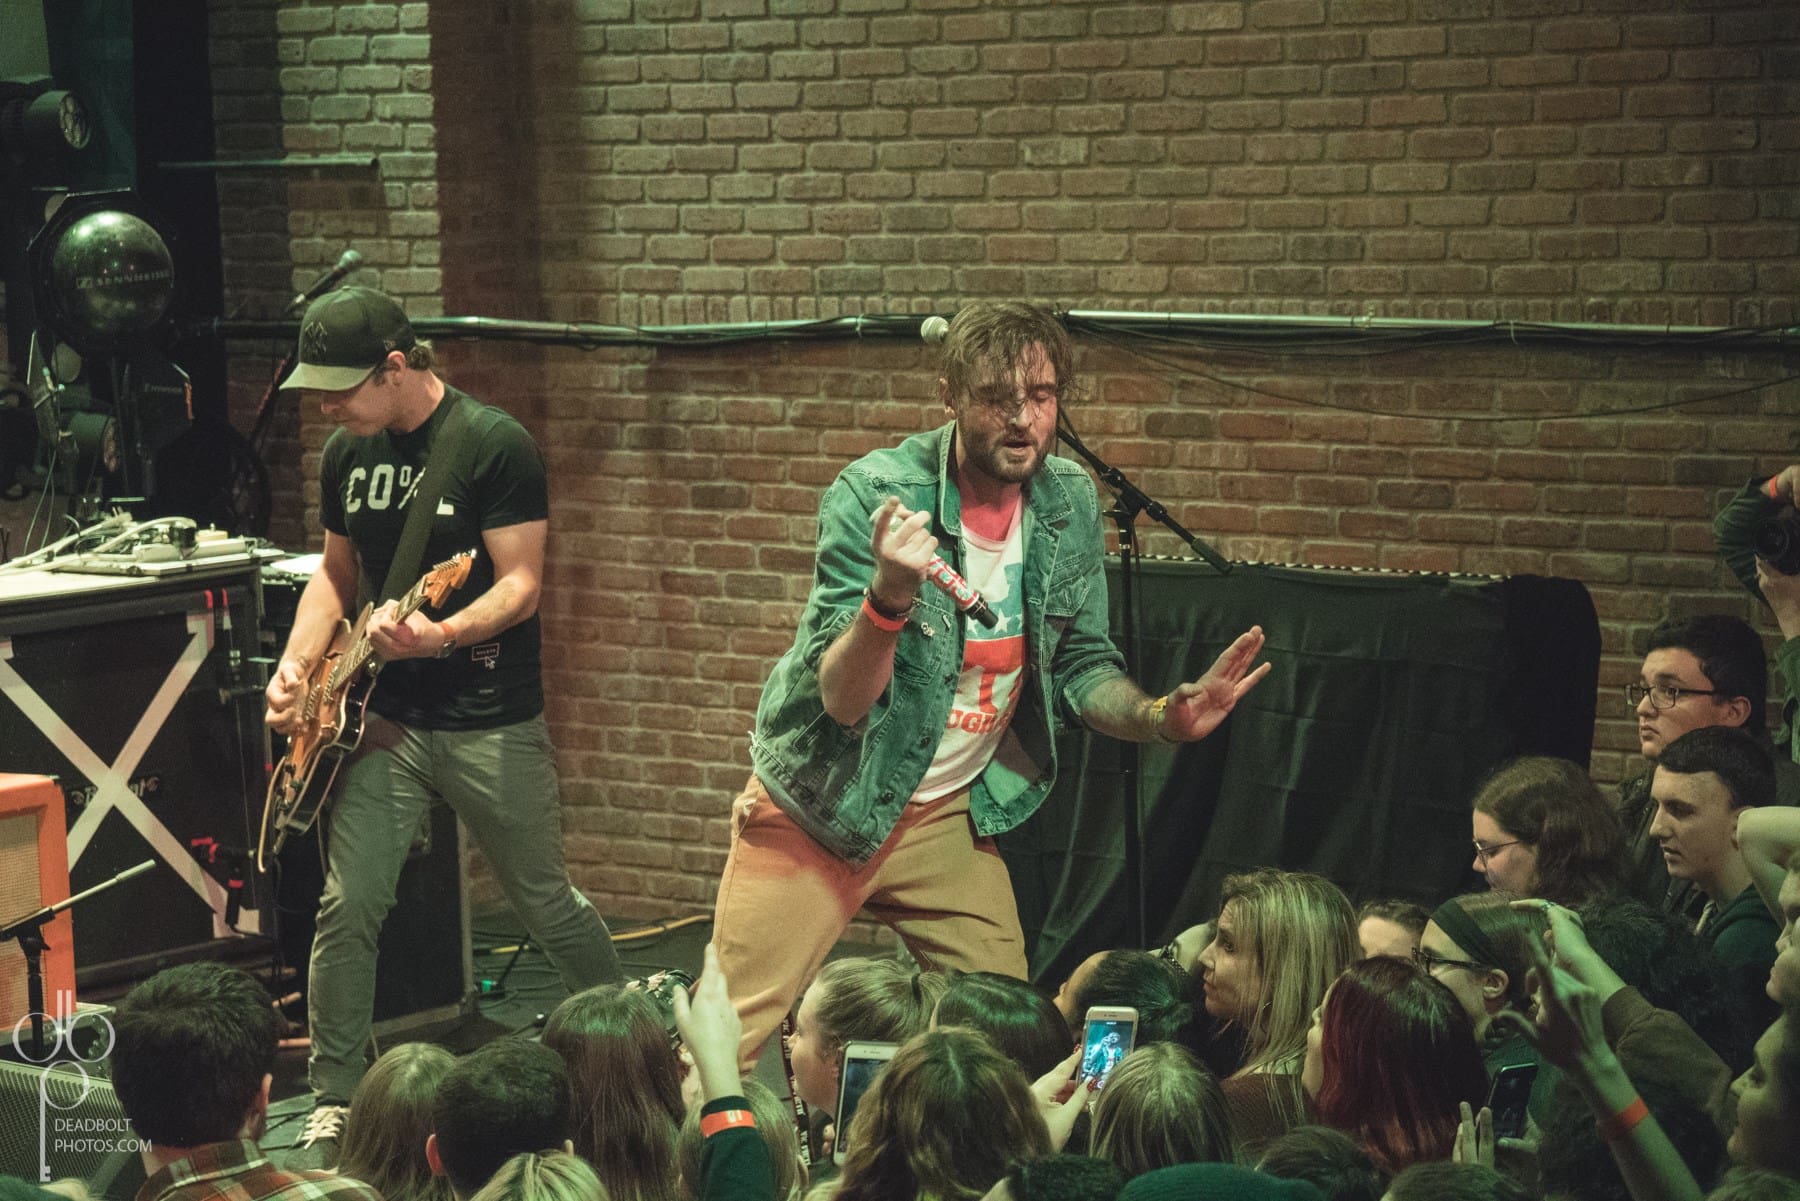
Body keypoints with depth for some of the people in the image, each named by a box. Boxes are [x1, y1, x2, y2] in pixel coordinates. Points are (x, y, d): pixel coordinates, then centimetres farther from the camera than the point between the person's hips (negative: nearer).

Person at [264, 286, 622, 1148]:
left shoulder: (496, 447, -13)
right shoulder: (346, 455, 6)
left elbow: (520, 586, -15)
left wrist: (441, 636, -33)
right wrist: (297, 666, 2)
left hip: (490, 722, -5)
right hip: (386, 719, 5)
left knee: (546, 905, 7)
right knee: (348, 906, -5)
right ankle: (335, 1101, 6)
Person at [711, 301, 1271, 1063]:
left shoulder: (1069, 504, -6)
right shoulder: (874, 495, -21)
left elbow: (1080, 665, 4)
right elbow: (842, 697, -26)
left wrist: (1160, 717, -17)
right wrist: (890, 592, -45)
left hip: (950, 815, 4)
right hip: (820, 808, -4)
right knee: (724, 1035, -3)